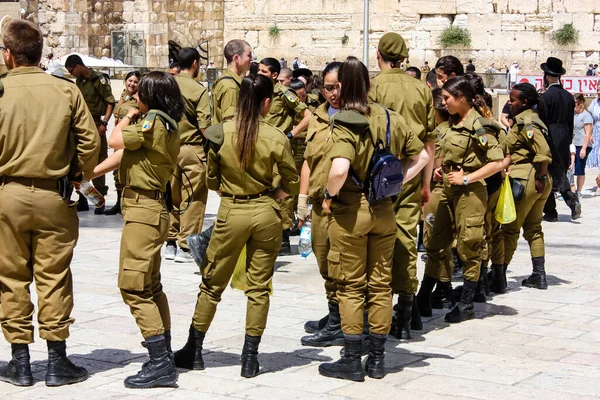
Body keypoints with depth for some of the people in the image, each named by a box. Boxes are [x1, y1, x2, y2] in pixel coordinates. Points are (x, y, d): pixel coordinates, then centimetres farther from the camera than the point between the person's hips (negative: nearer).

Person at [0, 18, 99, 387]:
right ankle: (58, 362, 11)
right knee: (53, 278, 7)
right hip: (54, 195, 1)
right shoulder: (66, 90, -3)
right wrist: (83, 176, 13)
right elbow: (90, 141, -3)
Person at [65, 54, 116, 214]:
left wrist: (104, 123, -18)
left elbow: (110, 102, -11)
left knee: (98, 162, -4)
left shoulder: (99, 79, -8)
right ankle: (82, 201, 17)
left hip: (95, 125, -8)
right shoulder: (79, 81, 14)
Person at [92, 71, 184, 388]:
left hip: (142, 209, -10)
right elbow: (123, 153, 13)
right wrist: (91, 173, 11)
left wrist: (126, 119, 8)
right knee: (150, 286, 17)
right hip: (153, 207, 11)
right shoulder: (168, 125, 13)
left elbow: (115, 141, -10)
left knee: (133, 286, -10)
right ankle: (164, 357, 23)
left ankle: (160, 364, -12)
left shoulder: (153, 123, -18)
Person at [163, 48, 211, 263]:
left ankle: (170, 244, 19)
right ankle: (186, 248, 1)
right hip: (192, 149, -5)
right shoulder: (199, 90, -10)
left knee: (172, 197, 13)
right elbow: (205, 124, -14)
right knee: (193, 199, 1)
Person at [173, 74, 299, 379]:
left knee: (212, 283, 13)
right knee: (259, 287, 9)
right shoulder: (276, 138, -9)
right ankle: (250, 358, 12)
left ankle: (194, 351, 22)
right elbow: (291, 183, -2)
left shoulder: (221, 133, -6)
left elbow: (212, 179, 3)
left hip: (231, 213, 0)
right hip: (266, 214, 0)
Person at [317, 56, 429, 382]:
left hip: (350, 211, -5)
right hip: (384, 210, 5)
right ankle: (377, 358, 19)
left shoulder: (344, 122, -16)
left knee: (351, 287, 5)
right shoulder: (390, 118, 3)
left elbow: (340, 169, -31)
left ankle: (352, 360, 9)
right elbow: (421, 156, 10)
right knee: (380, 284, 12)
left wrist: (329, 196, -14)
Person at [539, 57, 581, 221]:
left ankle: (550, 212, 6)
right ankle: (572, 200, -4)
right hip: (564, 140, 6)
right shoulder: (569, 96, 7)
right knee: (560, 173, 16)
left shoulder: (545, 97, -12)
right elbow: (571, 121, 11)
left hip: (549, 139, -6)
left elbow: (542, 122, -12)